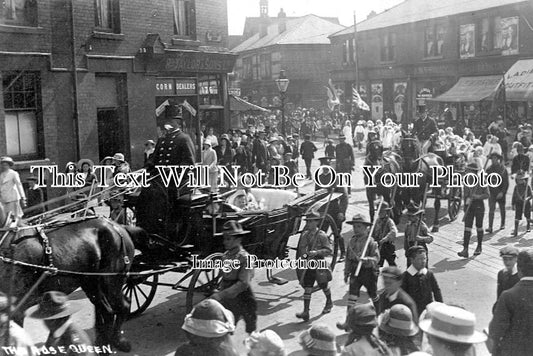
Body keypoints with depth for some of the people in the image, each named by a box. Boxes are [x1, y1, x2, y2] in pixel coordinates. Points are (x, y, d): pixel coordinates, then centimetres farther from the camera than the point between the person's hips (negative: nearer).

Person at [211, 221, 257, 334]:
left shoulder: (245, 258, -17)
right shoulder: (225, 256, 3)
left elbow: (243, 283, -25)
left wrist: (221, 295, -28)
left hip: (244, 301, -5)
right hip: (228, 301, 5)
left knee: (251, 332, 12)